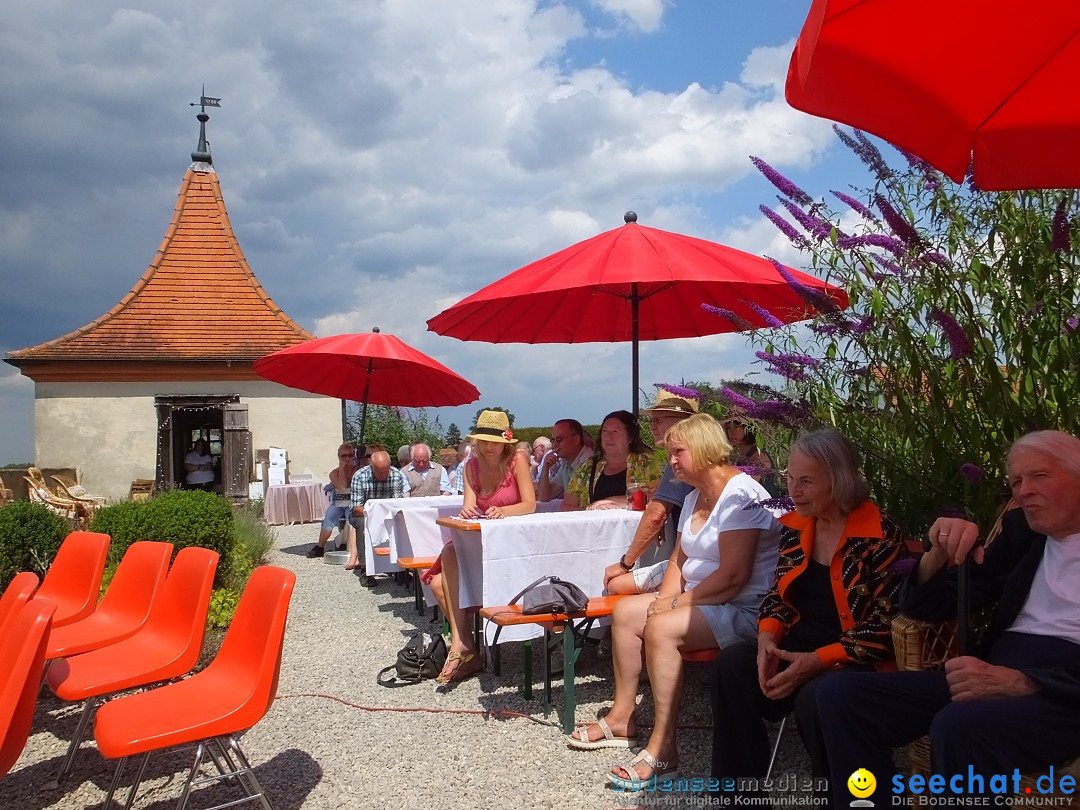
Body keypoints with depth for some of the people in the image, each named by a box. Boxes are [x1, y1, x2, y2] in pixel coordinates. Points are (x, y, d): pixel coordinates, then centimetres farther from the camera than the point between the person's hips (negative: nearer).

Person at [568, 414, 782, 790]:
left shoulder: (739, 495, -19)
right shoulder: (695, 496, 12)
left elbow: (733, 576, -26)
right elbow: (680, 558, 14)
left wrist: (679, 601, -17)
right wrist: (665, 597, -4)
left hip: (744, 608, -10)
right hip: (700, 600, 11)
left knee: (661, 628, -29)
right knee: (625, 611, 4)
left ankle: (662, 749, -22)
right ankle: (622, 717, 10)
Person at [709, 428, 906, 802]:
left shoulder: (879, 536, -13)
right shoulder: (795, 526, 6)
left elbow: (887, 623, -16)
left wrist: (818, 661, -24)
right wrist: (767, 638, -11)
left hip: (856, 658, -6)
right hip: (798, 644, 6)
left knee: (815, 699, -34)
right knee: (732, 665, -19)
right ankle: (742, 790, -6)